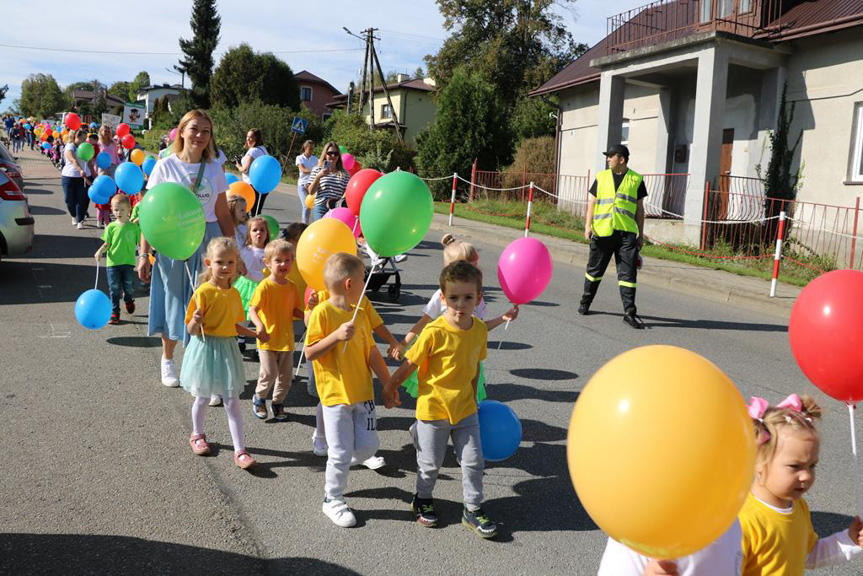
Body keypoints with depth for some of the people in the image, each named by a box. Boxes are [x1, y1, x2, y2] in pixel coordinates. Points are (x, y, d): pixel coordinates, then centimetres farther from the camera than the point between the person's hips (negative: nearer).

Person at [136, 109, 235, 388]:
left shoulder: (214, 169, 5)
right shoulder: (165, 166, -2)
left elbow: (223, 214, 8)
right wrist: (144, 254, -7)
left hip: (207, 242, 2)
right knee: (173, 301, 10)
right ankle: (167, 360, 33)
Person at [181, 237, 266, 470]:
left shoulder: (234, 294, 3)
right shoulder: (203, 292, -15)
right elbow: (192, 330, -13)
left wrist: (255, 334, 9)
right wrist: (196, 321, -34)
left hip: (227, 349, 4)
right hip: (205, 347, -4)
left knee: (232, 401, 2)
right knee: (203, 397, 14)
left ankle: (240, 450, 5)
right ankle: (197, 435, 41)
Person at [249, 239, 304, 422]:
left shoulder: (291, 286, 5)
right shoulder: (265, 286, -13)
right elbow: (252, 310, -18)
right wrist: (260, 325, -35)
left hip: (286, 339, 5)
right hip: (268, 339, -5)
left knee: (286, 375, 10)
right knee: (269, 373, -6)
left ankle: (278, 403, 31)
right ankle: (259, 398, 21)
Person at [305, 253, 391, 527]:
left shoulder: (360, 315, 8)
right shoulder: (322, 312, -12)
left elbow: (372, 352, 12)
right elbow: (310, 353, -14)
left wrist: (388, 384, 10)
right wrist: (336, 335, -26)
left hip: (363, 392, 6)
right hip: (336, 394, -6)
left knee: (368, 446, 4)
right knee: (341, 452, 0)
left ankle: (336, 469, 34)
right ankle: (332, 500, 22)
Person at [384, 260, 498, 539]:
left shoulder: (480, 329, -7)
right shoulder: (434, 332, -23)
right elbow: (410, 363, -12)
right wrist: (390, 388, 0)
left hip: (465, 408, 4)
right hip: (433, 408, -4)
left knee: (474, 460, 9)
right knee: (430, 463, 14)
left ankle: (473, 510, 29)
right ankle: (423, 500, 41)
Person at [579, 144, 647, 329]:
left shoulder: (636, 180, 7)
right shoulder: (601, 177, 9)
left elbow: (639, 209, 10)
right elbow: (592, 202, 9)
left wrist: (641, 234, 8)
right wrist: (588, 225, -3)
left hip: (627, 233, -1)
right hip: (602, 231, 1)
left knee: (628, 273, -5)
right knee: (594, 270, 11)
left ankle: (630, 312, -1)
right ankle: (585, 302, 30)